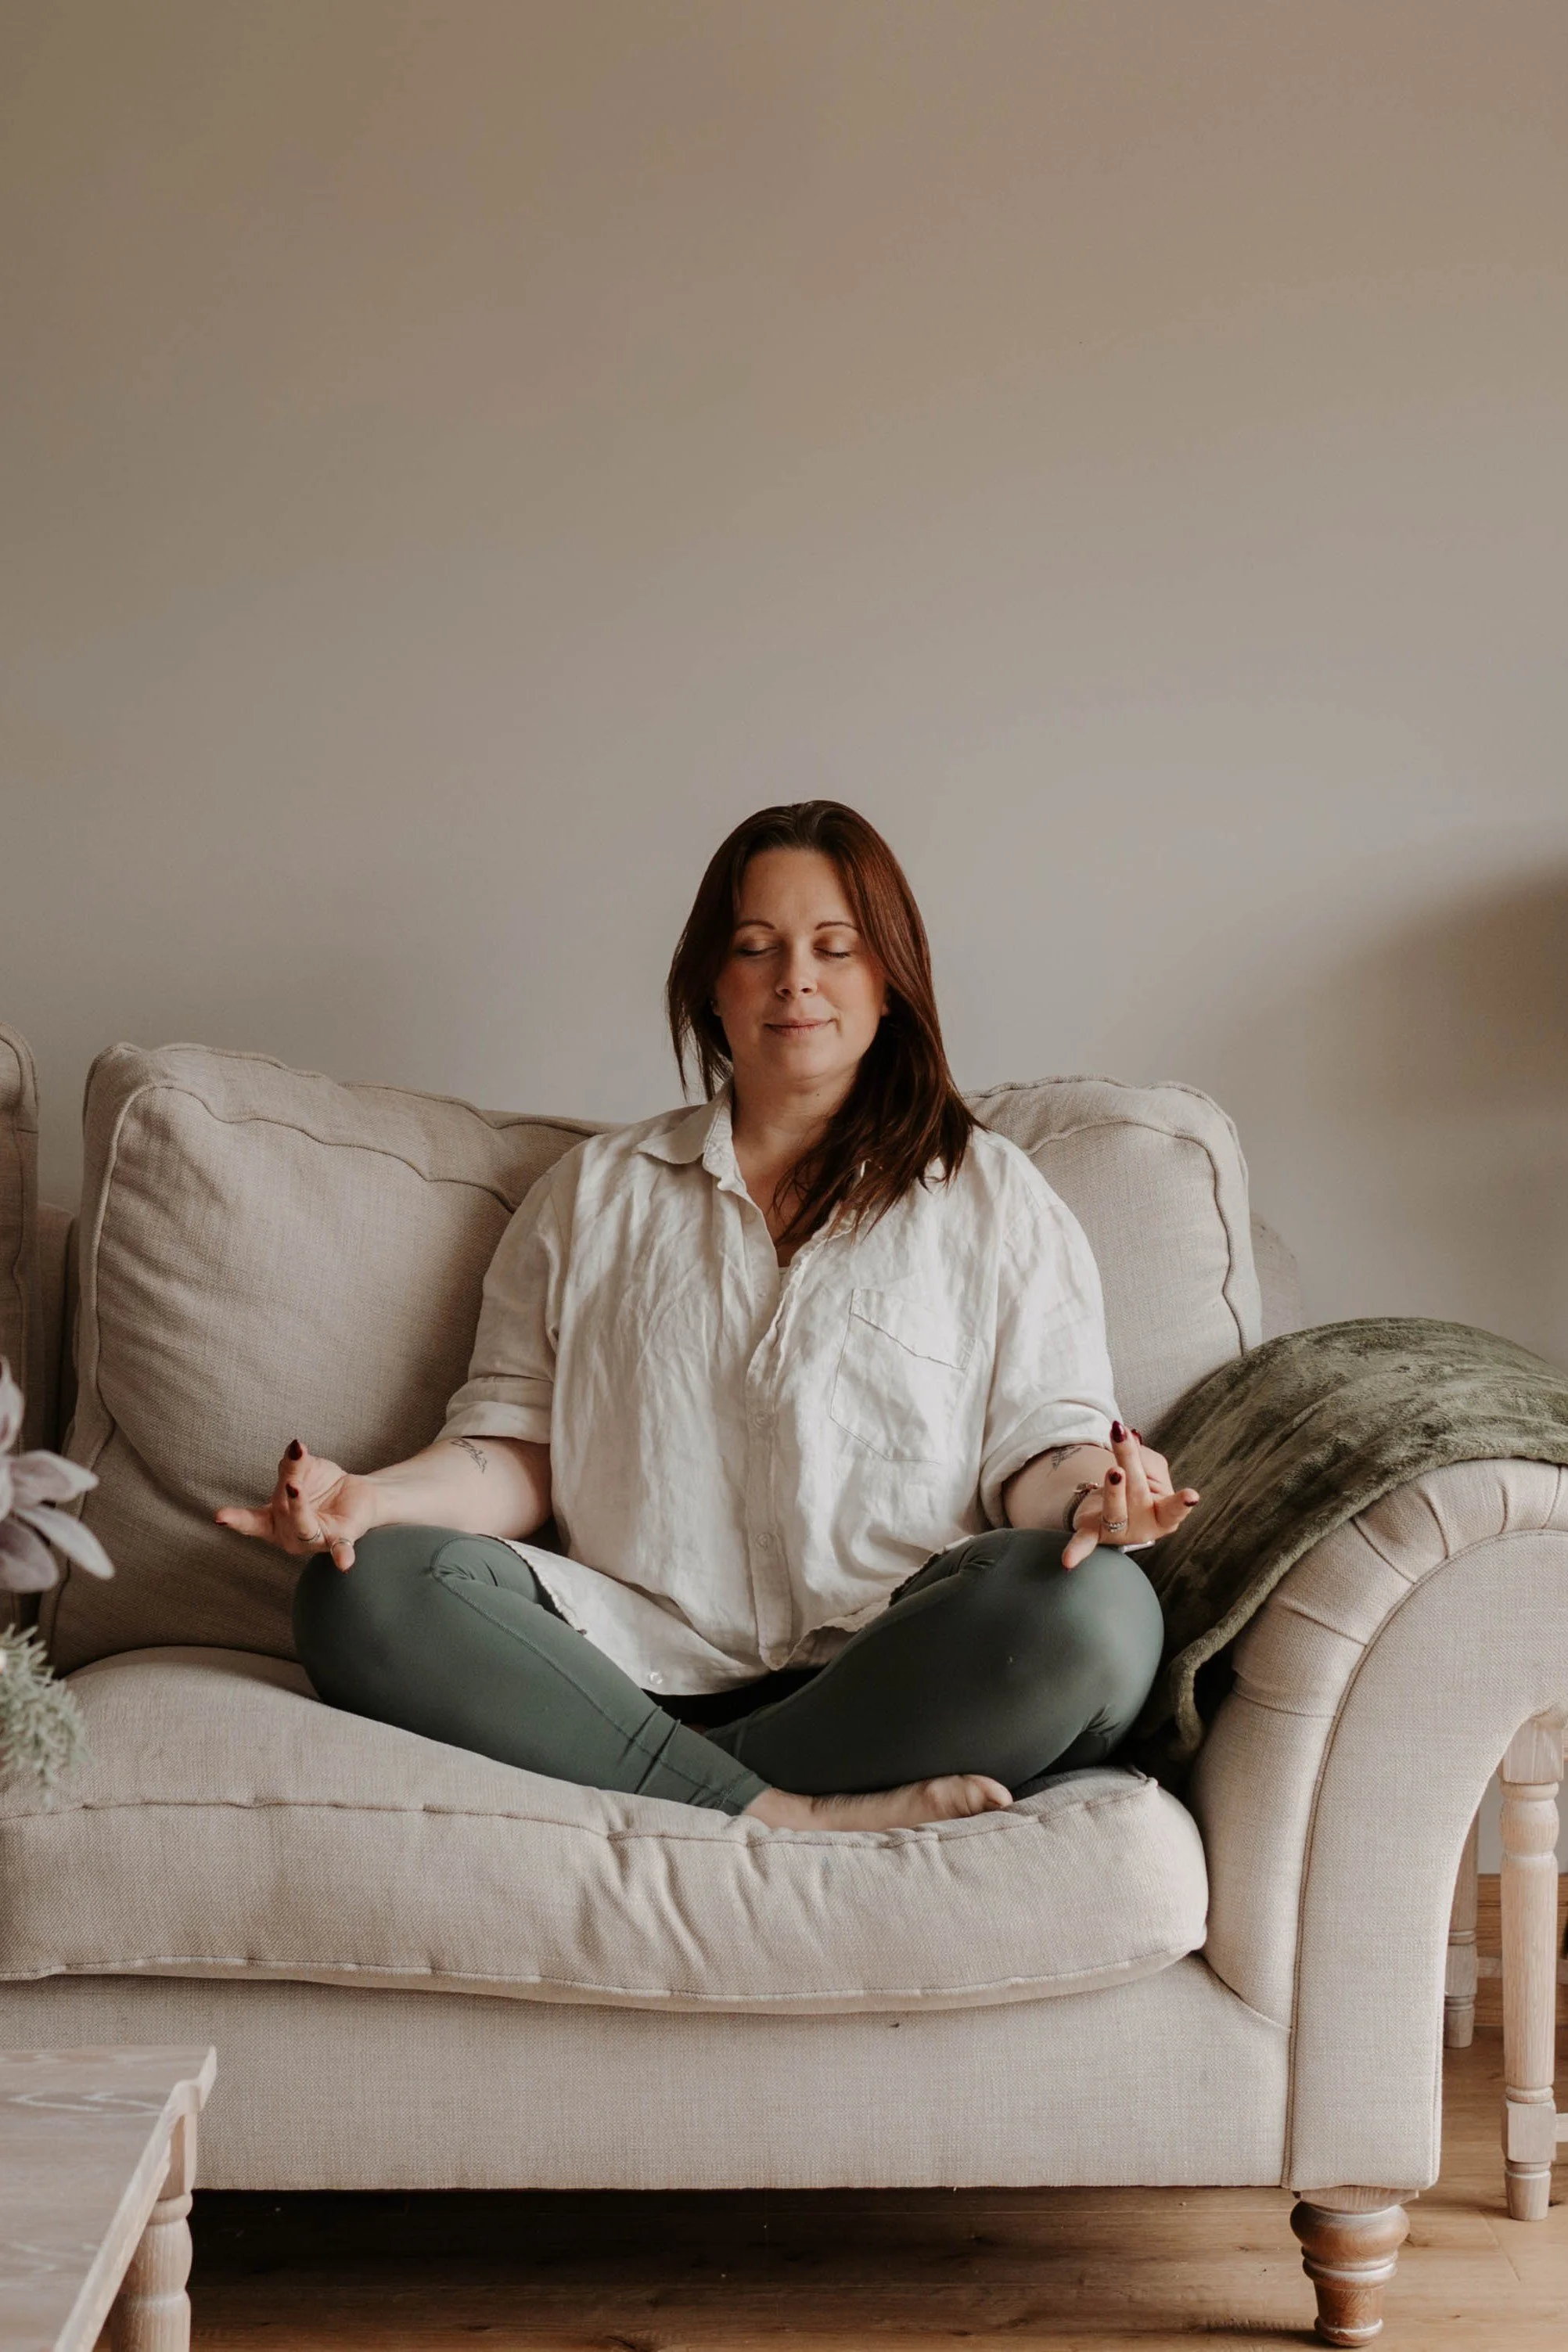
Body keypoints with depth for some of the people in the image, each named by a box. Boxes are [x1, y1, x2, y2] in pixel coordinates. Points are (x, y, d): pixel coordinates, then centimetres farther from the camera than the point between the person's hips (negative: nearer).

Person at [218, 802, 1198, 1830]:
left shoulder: (992, 1195, 18)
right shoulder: (596, 1192, 22)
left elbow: (1037, 1446, 9)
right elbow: (515, 1448, 15)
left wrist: (1093, 1492, -16)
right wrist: (370, 1496, -6)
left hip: (896, 1665, -1)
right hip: (647, 1658, 1)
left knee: (1099, 1609, -34)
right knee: (362, 1588, -26)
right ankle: (787, 1817, -31)